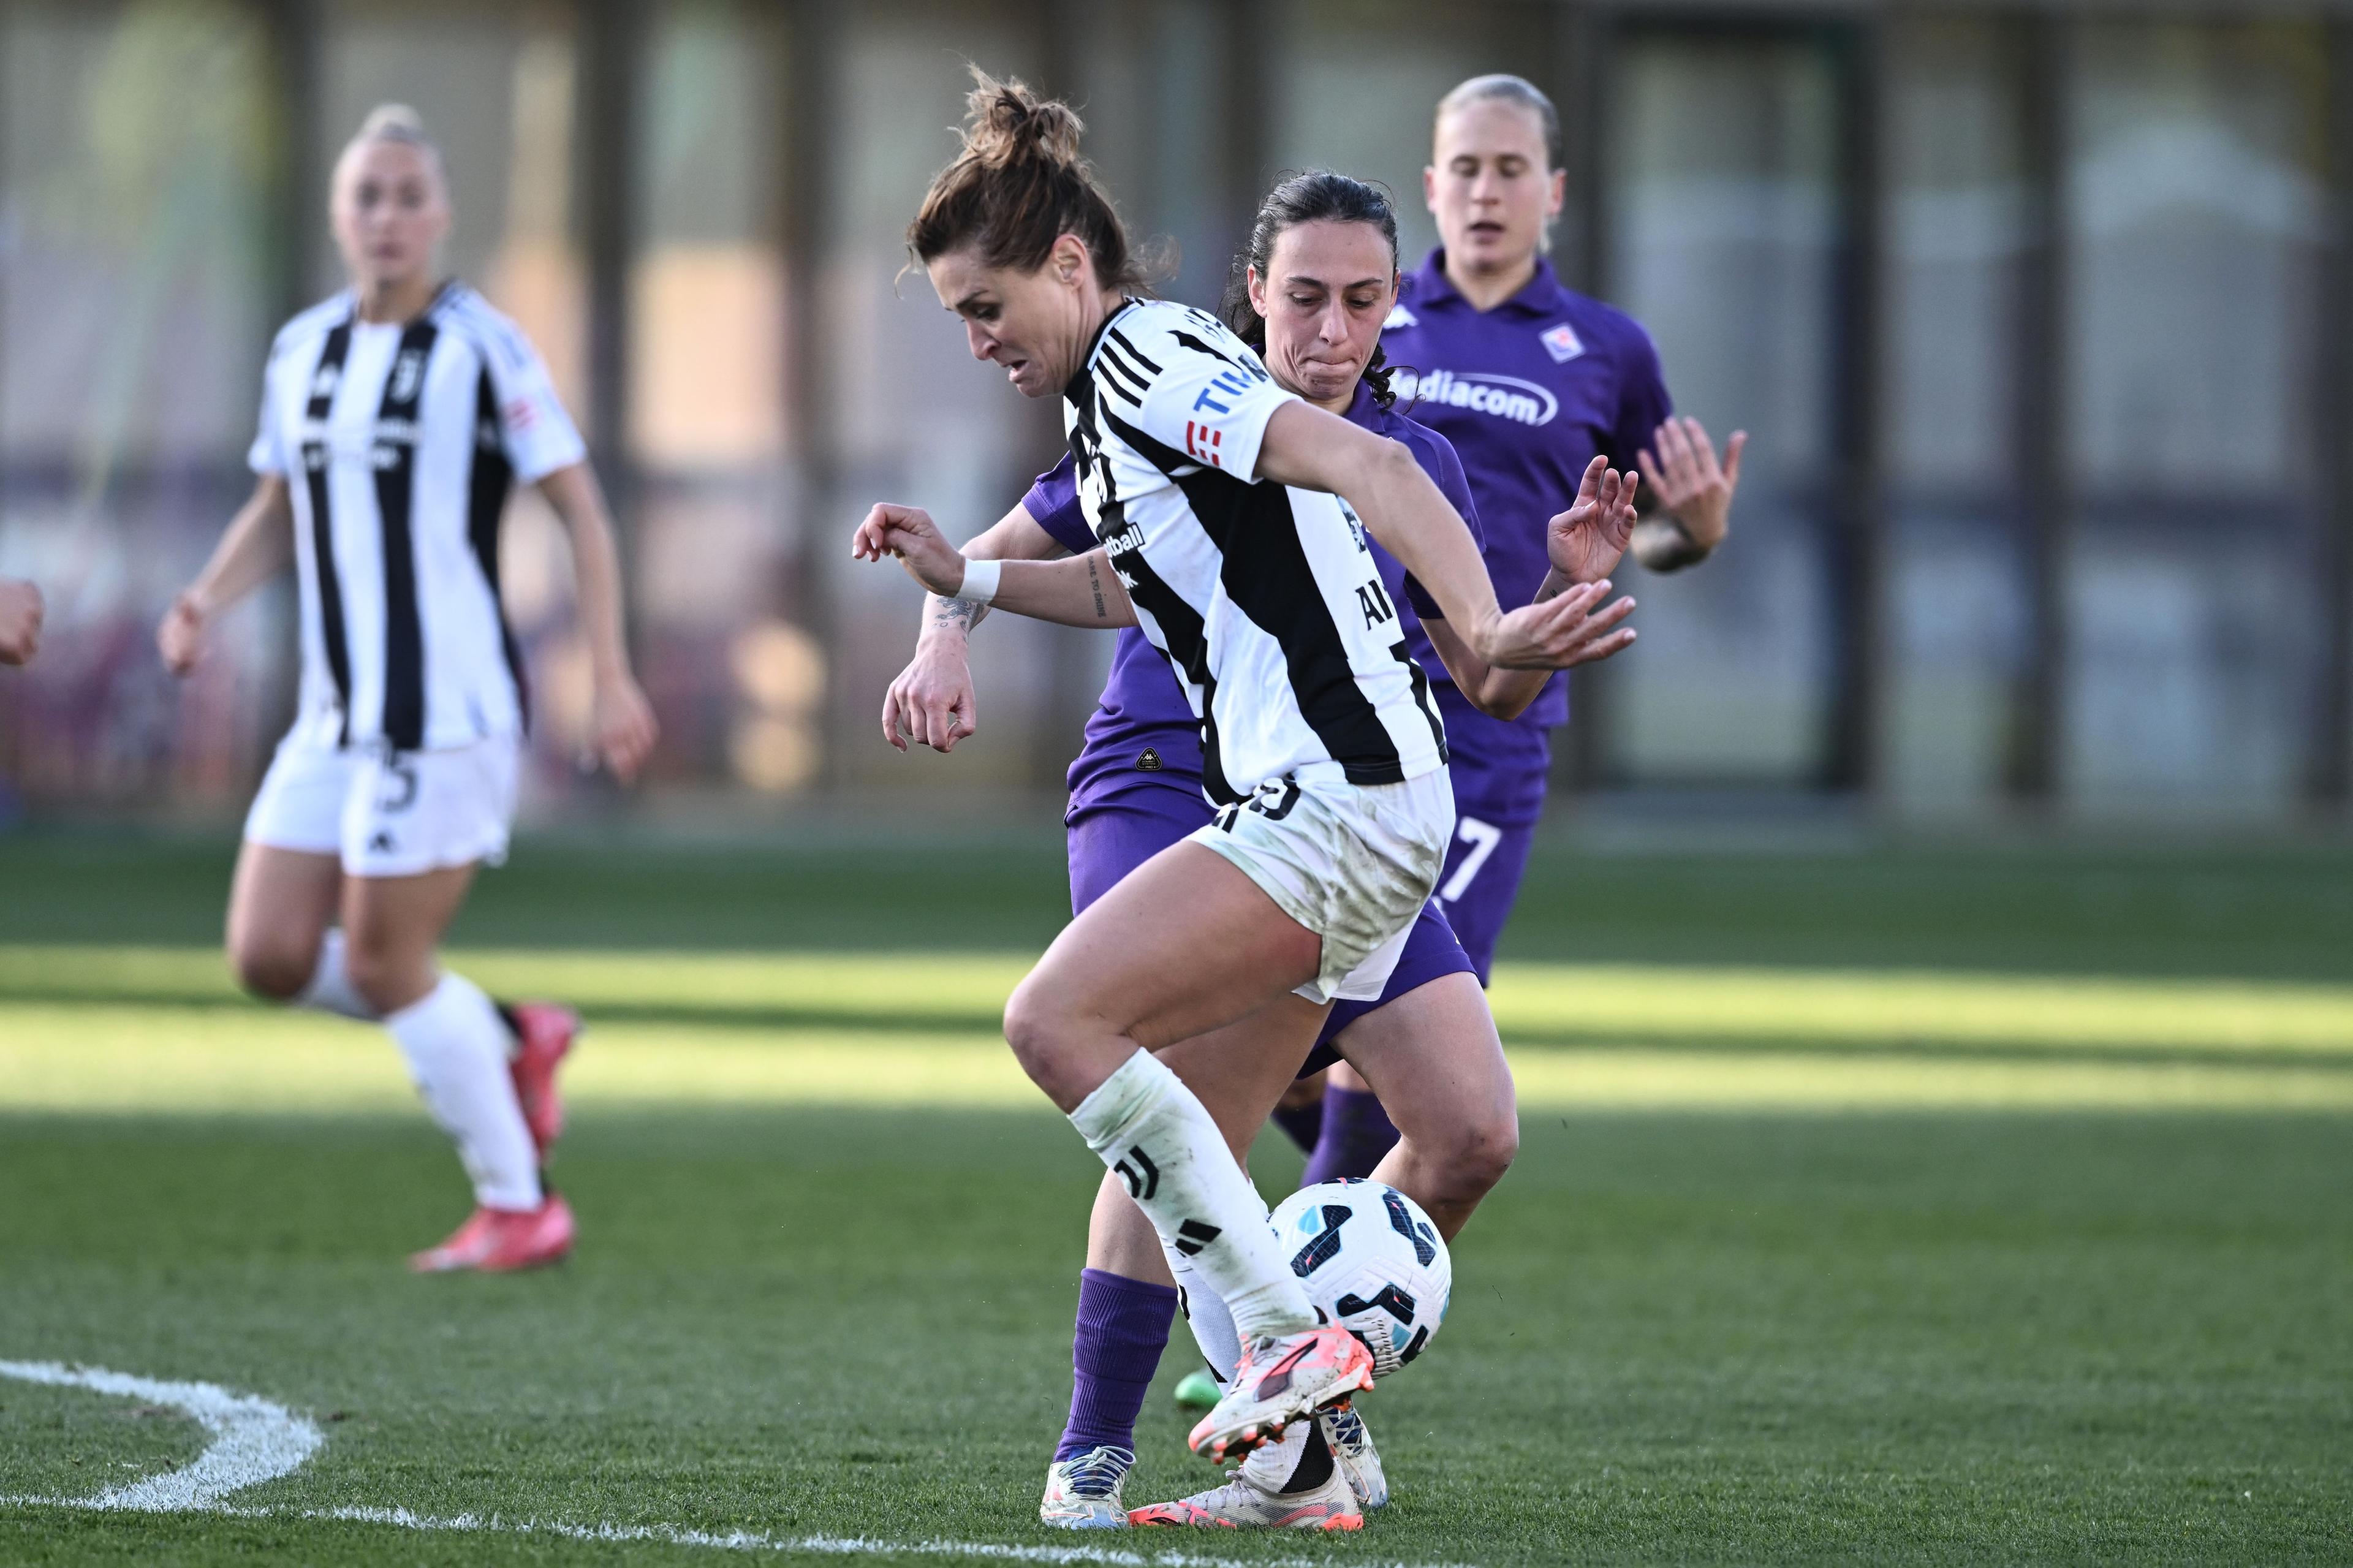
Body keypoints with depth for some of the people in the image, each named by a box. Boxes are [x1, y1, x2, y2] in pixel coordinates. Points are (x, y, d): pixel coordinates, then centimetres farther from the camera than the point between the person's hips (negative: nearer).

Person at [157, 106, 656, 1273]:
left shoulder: (482, 347, -8)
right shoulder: (303, 350, 11)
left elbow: (580, 511, -6)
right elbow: (278, 511, 23)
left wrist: (613, 681, -12)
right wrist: (207, 598, 3)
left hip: (447, 713, -7)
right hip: (337, 720, 7)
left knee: (382, 966, -7)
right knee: (270, 957, 2)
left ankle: (517, 1209, 9)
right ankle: (511, 1040, 22)